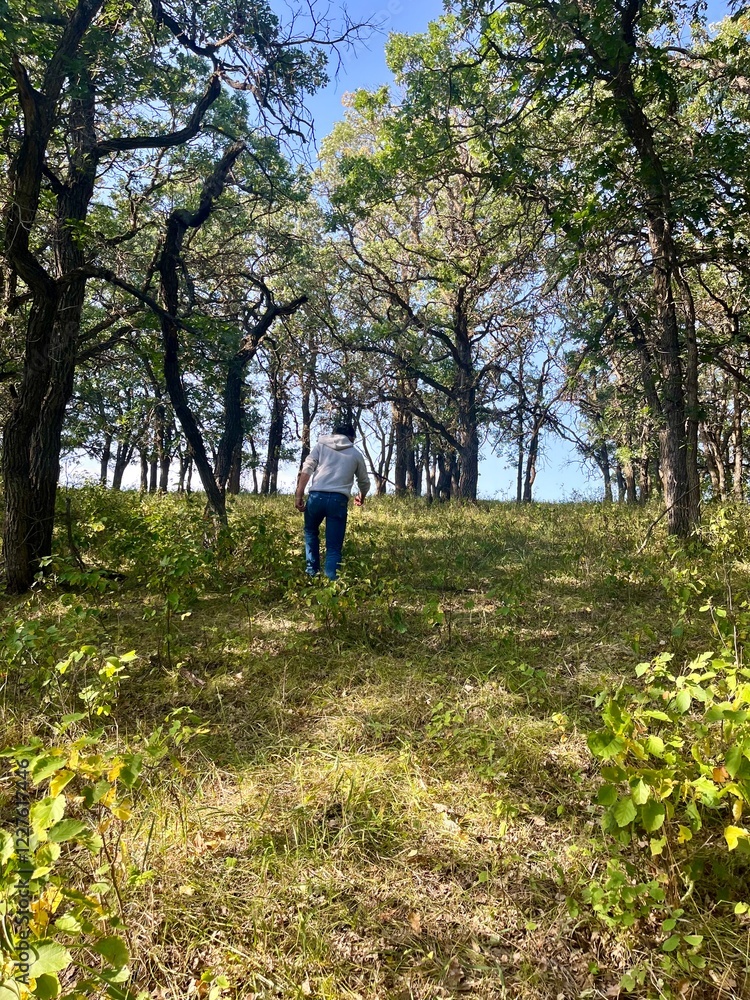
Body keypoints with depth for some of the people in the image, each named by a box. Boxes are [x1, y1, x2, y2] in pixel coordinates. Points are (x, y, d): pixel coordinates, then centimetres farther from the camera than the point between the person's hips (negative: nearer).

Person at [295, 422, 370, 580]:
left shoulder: (321, 444, 17)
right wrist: (361, 497, 50)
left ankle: (312, 572, 25)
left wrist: (299, 494, -1)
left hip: (316, 496, 1)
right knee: (334, 547, 4)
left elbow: (306, 469, 3)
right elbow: (364, 481, 29)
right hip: (339, 500, -1)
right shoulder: (356, 454, 20)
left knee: (311, 531, 28)